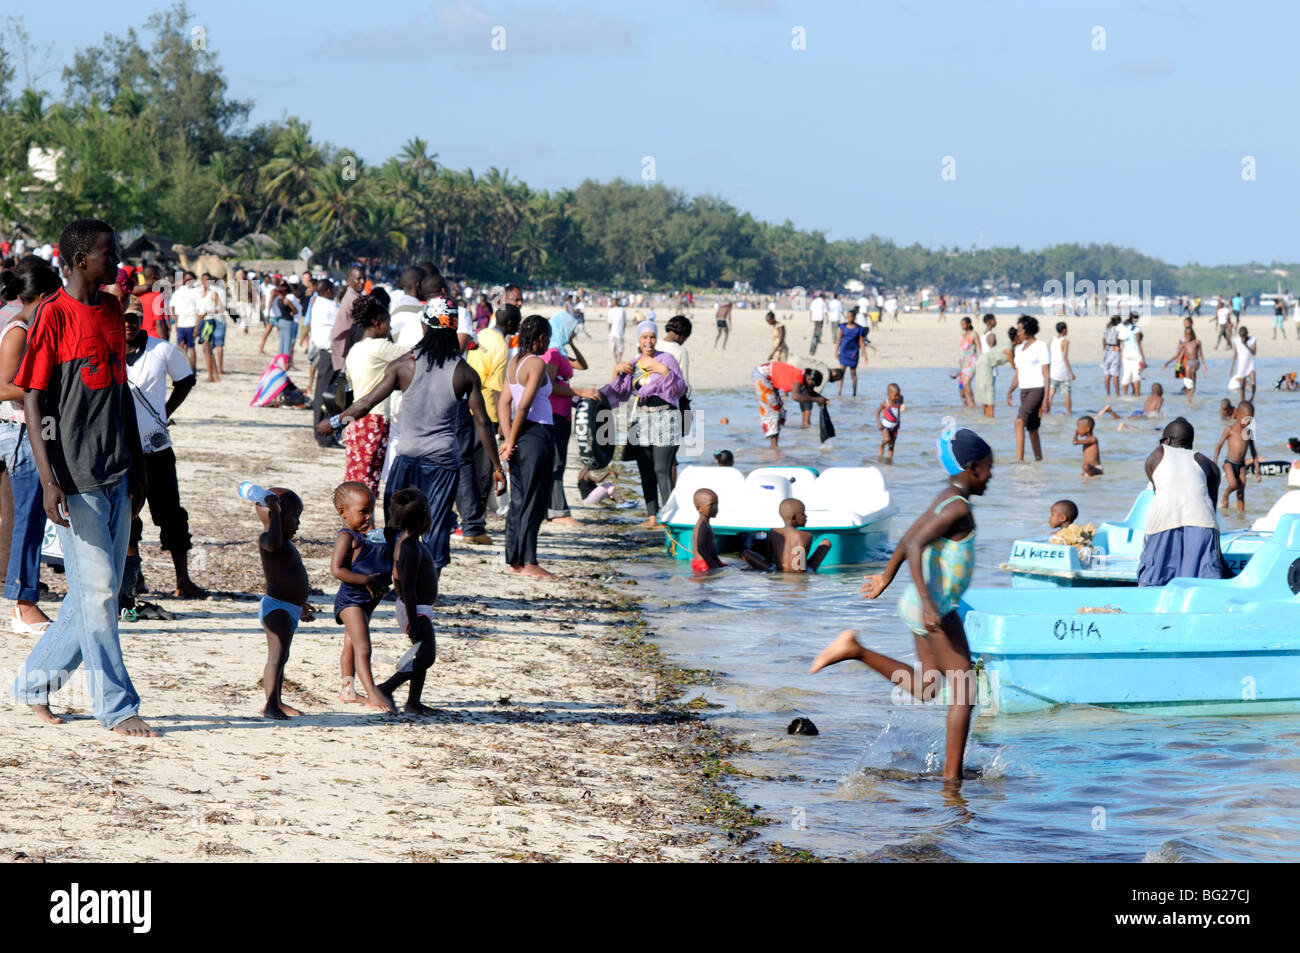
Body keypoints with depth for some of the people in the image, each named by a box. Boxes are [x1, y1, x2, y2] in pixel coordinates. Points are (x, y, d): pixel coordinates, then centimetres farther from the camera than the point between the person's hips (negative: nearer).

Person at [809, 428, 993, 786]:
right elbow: (914, 545, -28)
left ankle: (857, 650, 11)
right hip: (936, 609, -10)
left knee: (925, 689, 18)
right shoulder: (958, 507, -18)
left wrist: (887, 577, 32)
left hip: (923, 606, 10)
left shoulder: (947, 498, 12)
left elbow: (908, 538, 22)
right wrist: (927, 602, -33)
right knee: (964, 691, -3)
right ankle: (952, 776, 1)